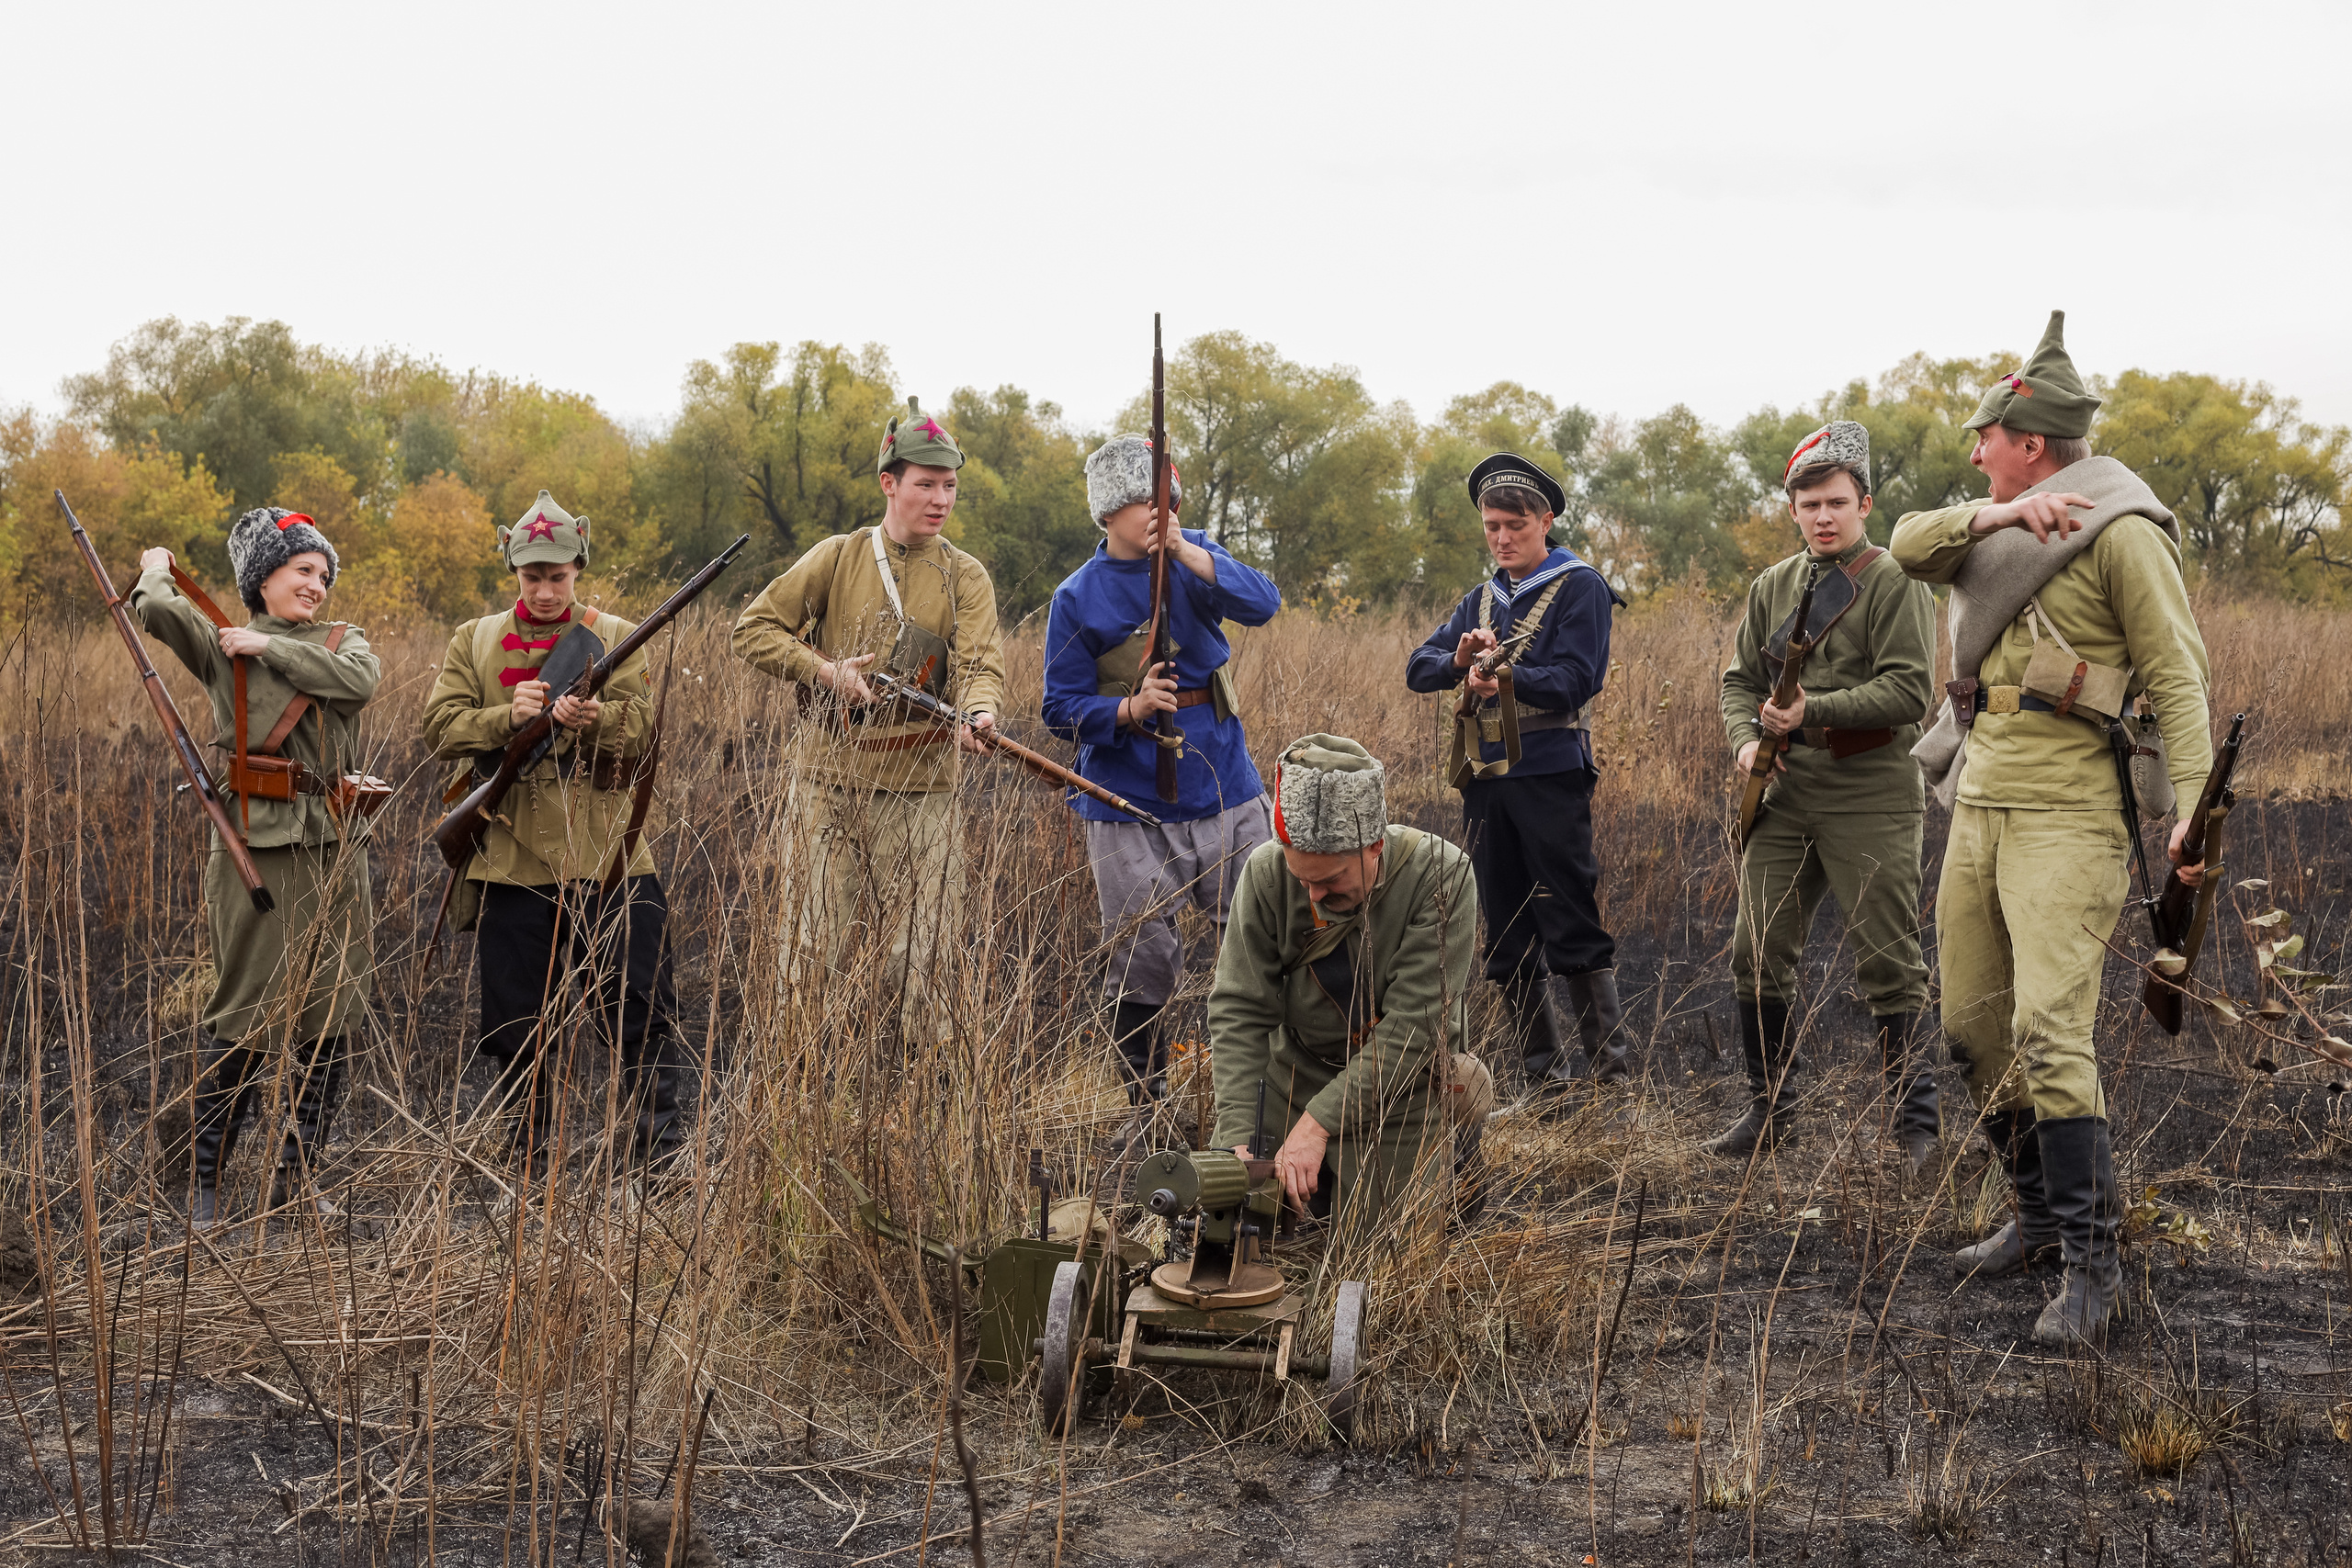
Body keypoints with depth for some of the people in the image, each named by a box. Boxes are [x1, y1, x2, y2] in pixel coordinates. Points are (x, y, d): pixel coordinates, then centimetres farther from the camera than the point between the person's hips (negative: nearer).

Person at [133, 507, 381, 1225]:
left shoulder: (341, 640, 11)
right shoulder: (221, 645, 2)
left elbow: (360, 680, -12)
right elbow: (157, 611, -17)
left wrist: (270, 646, -9)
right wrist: (157, 570, 5)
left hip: (335, 851, 4)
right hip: (255, 850, -4)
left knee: (326, 1023, 7)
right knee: (239, 1021, -2)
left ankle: (298, 1174, 18)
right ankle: (204, 1181, 9)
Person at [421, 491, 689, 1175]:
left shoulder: (616, 638, 7)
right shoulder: (474, 642, 10)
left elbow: (643, 728, -5)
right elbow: (441, 727, 0)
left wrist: (594, 720, -26)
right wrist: (507, 717, -17)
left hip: (607, 859, -1)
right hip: (510, 862, 1)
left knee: (640, 1012, -3)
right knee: (520, 1024, 8)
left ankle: (661, 1158, 4)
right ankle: (525, 1169, 19)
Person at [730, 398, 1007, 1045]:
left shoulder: (965, 576, 5)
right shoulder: (838, 557, 5)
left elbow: (981, 662, -11)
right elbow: (752, 630, 6)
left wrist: (978, 713, -33)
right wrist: (825, 670, -8)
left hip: (921, 790, 0)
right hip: (835, 782, 1)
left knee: (916, 962, -1)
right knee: (816, 952, 5)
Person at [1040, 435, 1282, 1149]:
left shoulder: (1193, 560, 4)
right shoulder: (1078, 597, -2)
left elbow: (1262, 603, -14)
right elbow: (1062, 708, -3)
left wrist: (1186, 551, -26)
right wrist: (1131, 708, -20)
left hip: (1224, 790, 2)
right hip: (1129, 809, -2)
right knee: (1139, 963, 3)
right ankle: (1146, 1104, 18)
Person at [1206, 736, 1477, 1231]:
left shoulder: (1440, 874, -28)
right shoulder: (1266, 873, -21)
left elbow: (1414, 1024, -29)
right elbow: (1239, 1009, -18)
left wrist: (1320, 1121, -34)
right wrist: (1235, 1132, -30)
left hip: (1397, 1089, -3)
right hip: (1295, 1072, 3)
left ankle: (1435, 1160, 26)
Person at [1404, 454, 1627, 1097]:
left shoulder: (1580, 587, -1)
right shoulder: (1482, 600, 18)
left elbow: (1576, 680, -12)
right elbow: (1418, 669, 12)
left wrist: (1506, 677, -26)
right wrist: (1459, 660, -9)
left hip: (1551, 775, -6)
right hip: (1486, 779, 6)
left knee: (1573, 931, -10)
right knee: (1508, 940, 7)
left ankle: (1613, 1075, -6)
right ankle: (1546, 1080, 14)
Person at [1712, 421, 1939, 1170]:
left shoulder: (1896, 585, -4)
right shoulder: (1771, 588, 14)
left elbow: (1908, 691, -13)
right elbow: (1741, 680, 17)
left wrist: (1814, 710, -20)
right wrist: (1746, 739, -4)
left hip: (1870, 801, -5)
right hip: (1784, 798, 6)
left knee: (1887, 963, -3)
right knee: (1758, 954, 6)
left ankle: (1914, 1122, 6)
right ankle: (1768, 1109, 19)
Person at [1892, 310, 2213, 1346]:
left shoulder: (2119, 530, -8)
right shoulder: (1995, 531, 17)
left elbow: (2177, 673, -13)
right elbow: (1909, 547, 3)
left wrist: (2193, 808, -24)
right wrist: (1993, 515, -15)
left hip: (2067, 815, -8)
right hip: (1979, 805, 8)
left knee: (2048, 1029, -17)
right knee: (1972, 1024, 11)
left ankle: (2091, 1260, -10)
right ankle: (2040, 1213, 25)